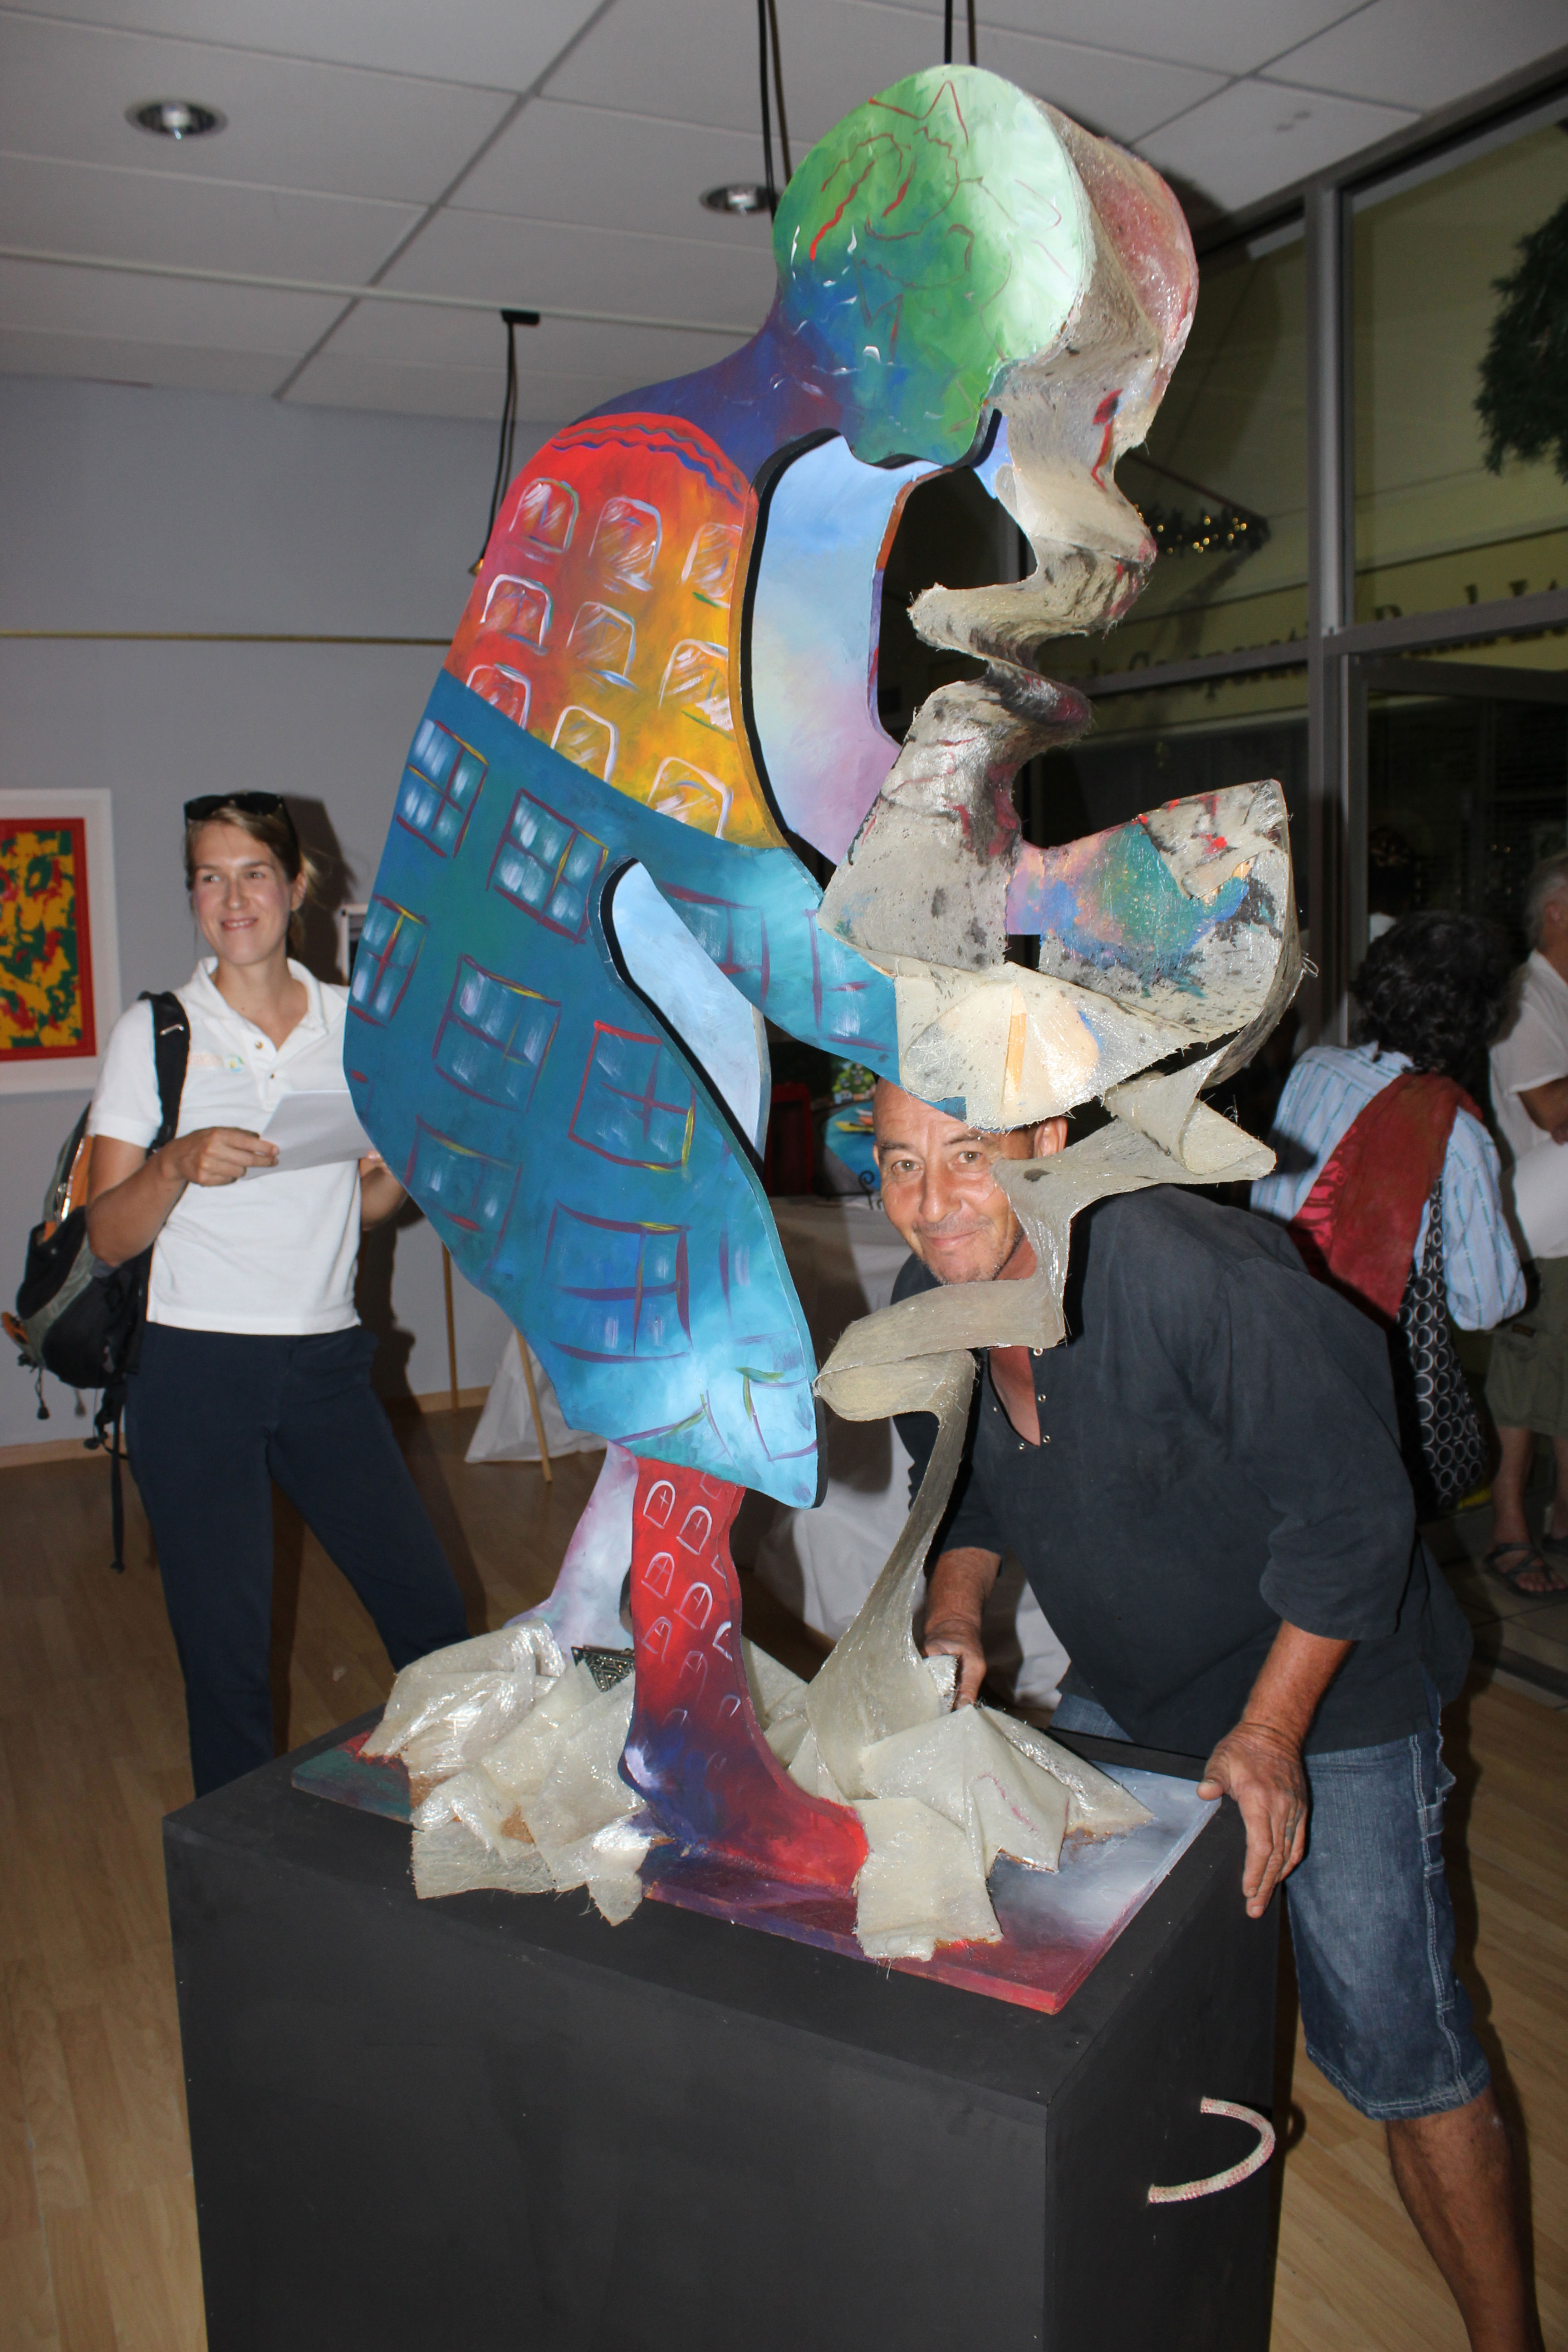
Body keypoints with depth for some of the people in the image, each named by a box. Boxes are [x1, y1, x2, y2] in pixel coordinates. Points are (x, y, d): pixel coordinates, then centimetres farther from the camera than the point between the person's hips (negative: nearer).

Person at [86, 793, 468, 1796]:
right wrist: (177, 1166, -22)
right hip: (194, 1367, -2)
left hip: (325, 1359, 3)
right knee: (226, 1647, 2)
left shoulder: (356, 1023, 7)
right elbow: (109, 1237, -3)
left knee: (434, 1614, 6)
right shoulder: (155, 1032, -1)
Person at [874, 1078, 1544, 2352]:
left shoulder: (1192, 1277, -33)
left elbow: (1350, 1507, -25)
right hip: (1121, 1695, 6)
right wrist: (955, 1616, -9)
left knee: (1393, 2042, -3)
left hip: (1326, 1681, -6)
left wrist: (1269, 1732, -24)